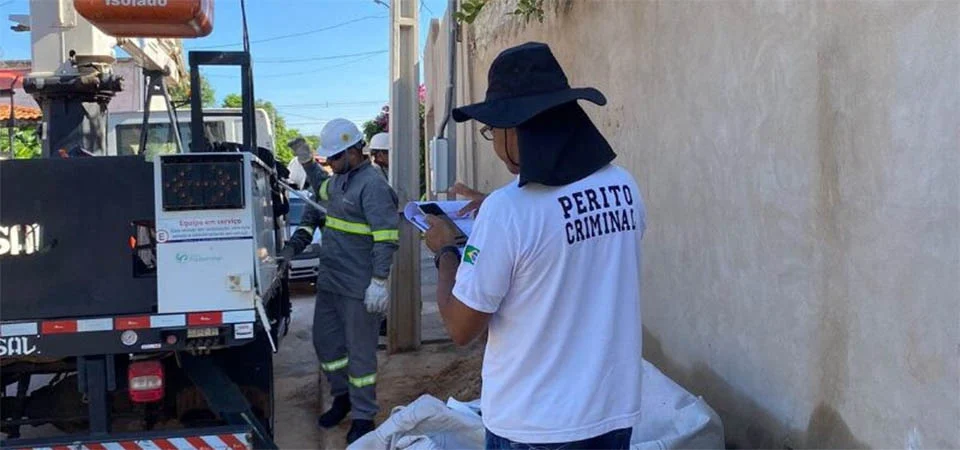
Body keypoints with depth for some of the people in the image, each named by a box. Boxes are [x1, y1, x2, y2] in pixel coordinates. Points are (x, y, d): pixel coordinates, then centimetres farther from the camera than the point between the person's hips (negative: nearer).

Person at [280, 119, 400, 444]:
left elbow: (386, 237, -21)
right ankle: (342, 396, 38)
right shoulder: (336, 180, 10)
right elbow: (317, 207, 28)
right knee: (325, 341, 18)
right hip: (329, 281, 9)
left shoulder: (372, 184, -16)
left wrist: (379, 282, -24)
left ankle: (363, 415, 18)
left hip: (359, 287, -9)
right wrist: (301, 237, 13)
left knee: (360, 351, 3)